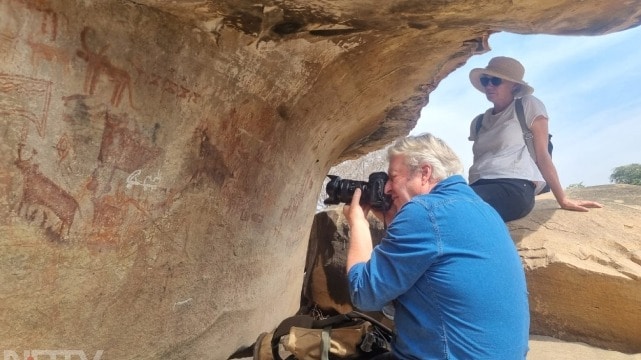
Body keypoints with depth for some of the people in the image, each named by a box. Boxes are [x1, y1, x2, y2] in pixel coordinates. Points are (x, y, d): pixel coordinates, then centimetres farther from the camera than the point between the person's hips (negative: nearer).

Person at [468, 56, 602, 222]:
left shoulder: (528, 105, 10)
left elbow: (542, 155, 6)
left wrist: (563, 199, 2)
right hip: (481, 187, 5)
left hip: (514, 188, -5)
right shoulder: (478, 122, 24)